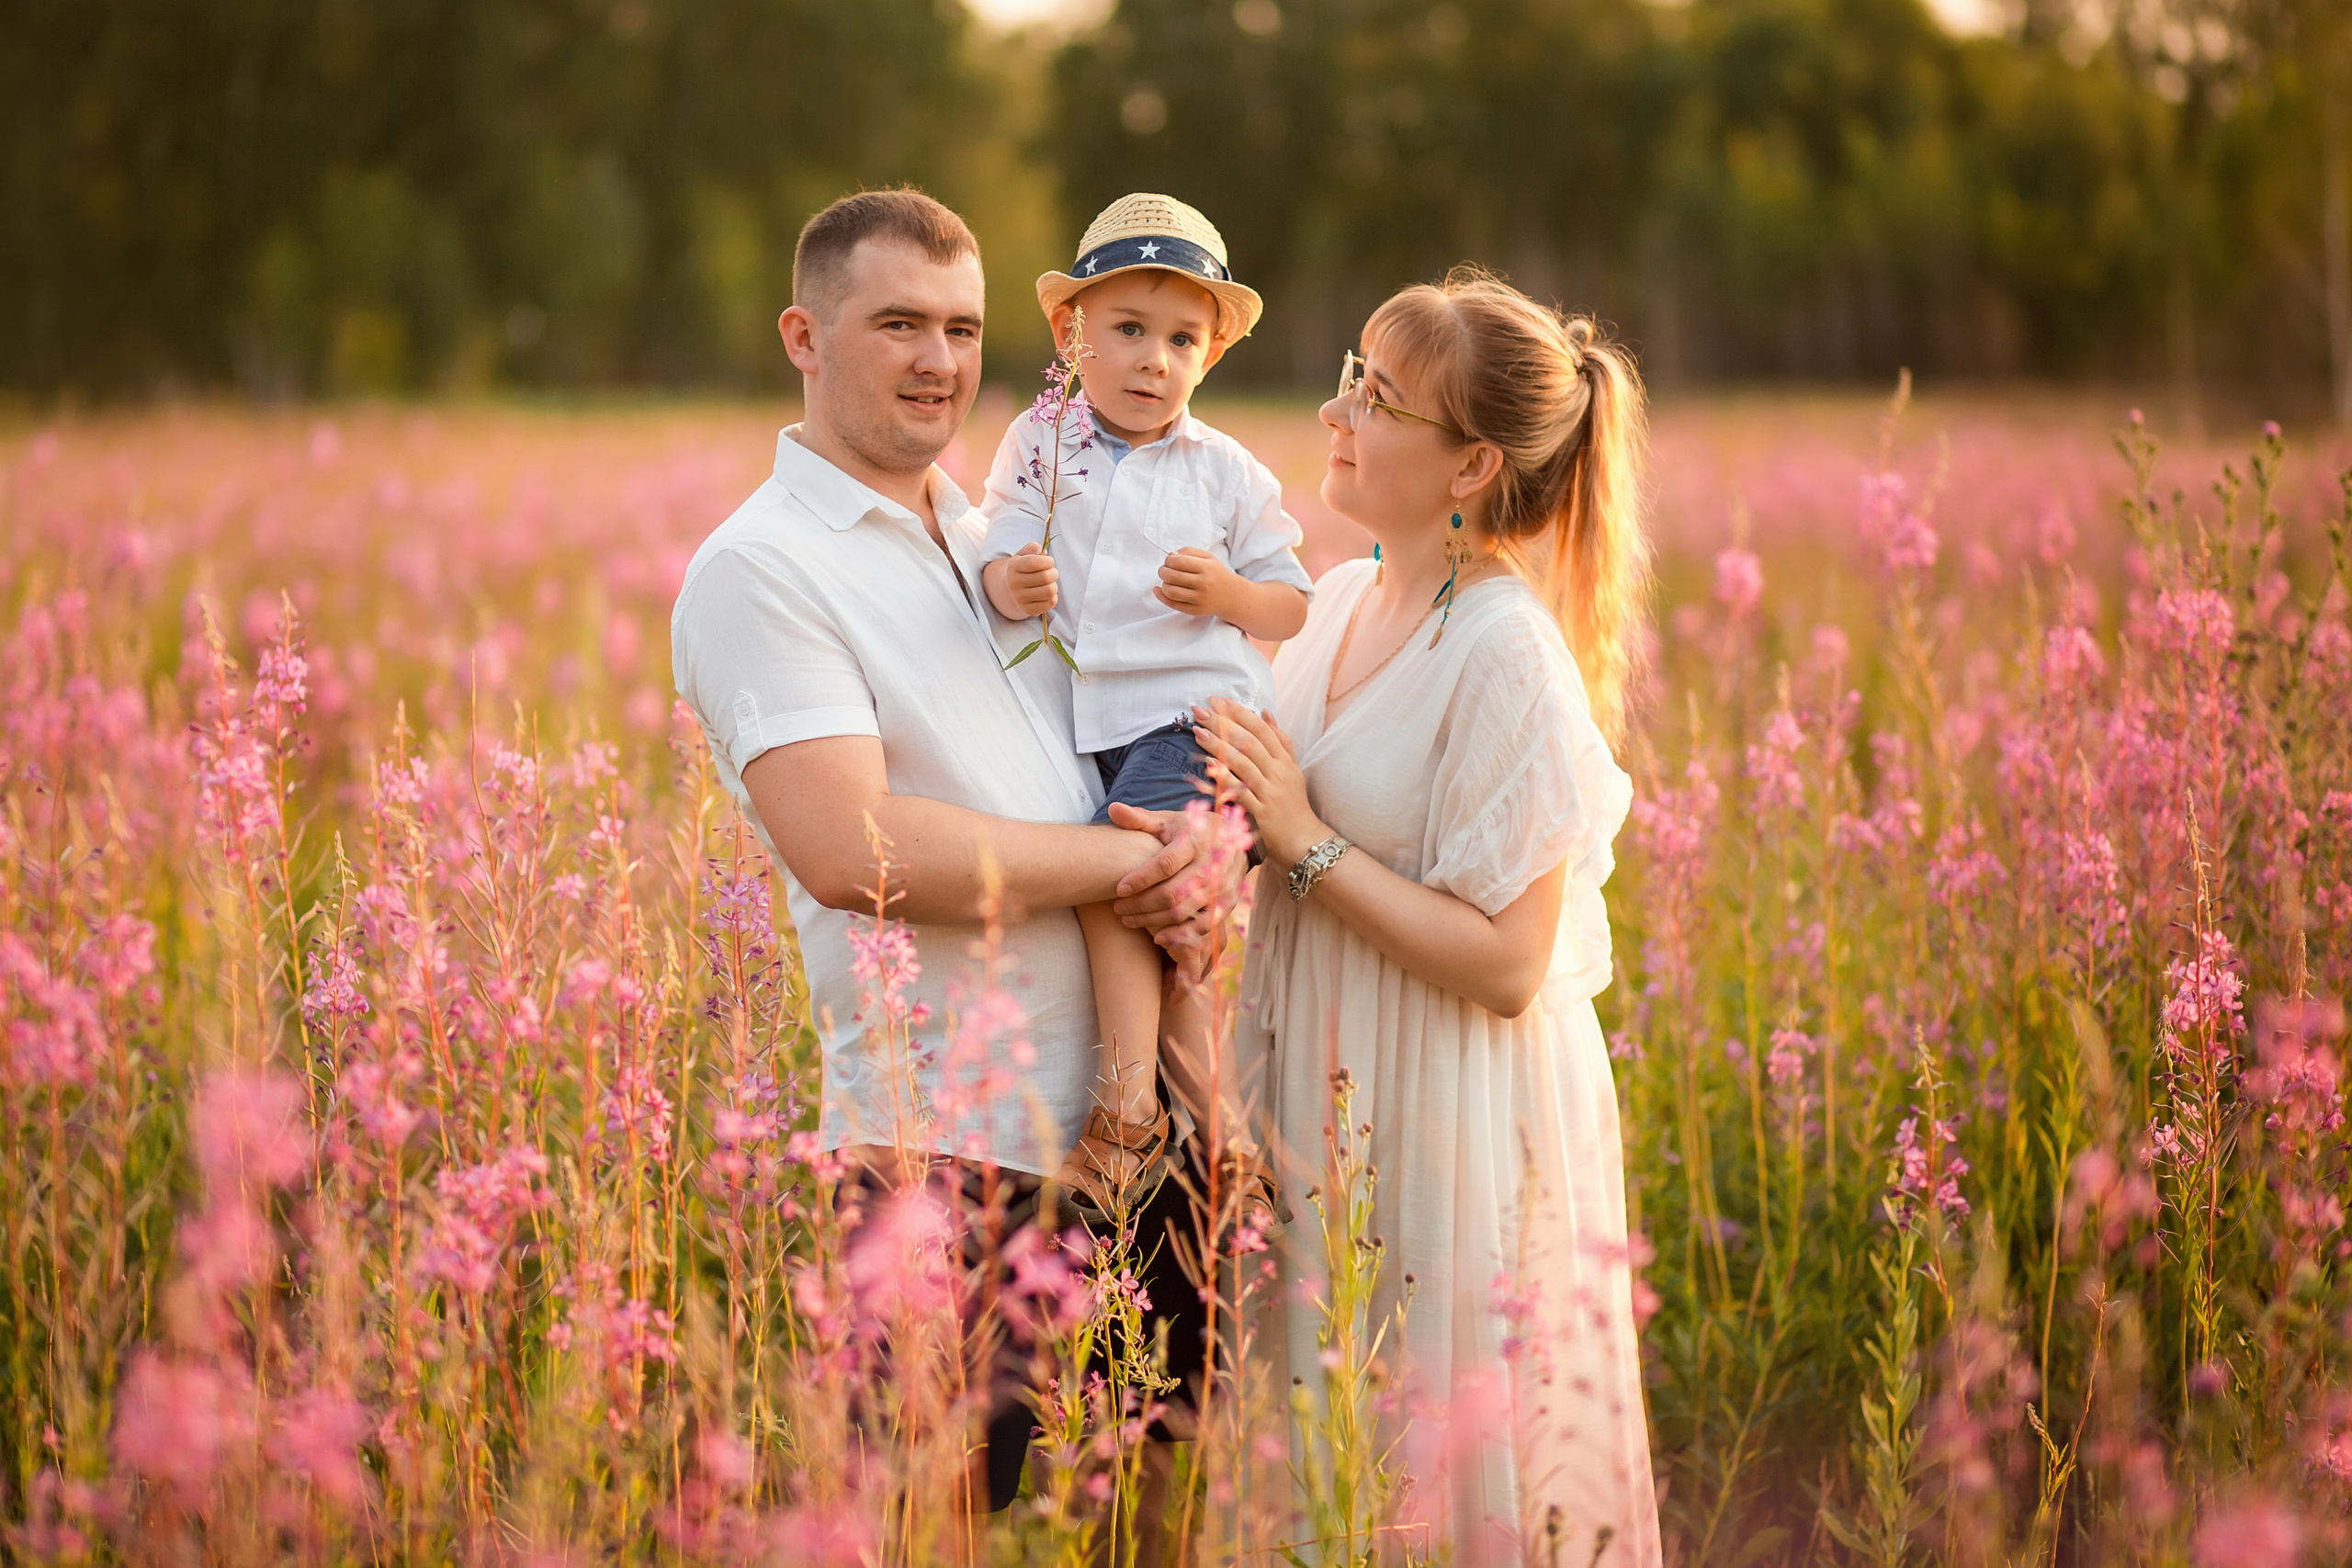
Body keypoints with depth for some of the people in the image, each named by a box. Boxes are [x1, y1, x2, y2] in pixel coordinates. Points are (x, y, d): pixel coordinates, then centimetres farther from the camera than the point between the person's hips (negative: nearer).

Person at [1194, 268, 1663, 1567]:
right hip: (1324, 1096, 8)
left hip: (1450, 1120, -8)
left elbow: (1503, 966, -22)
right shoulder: (1343, 601, 5)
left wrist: (1307, 843, -20)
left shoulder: (1507, 657, -19)